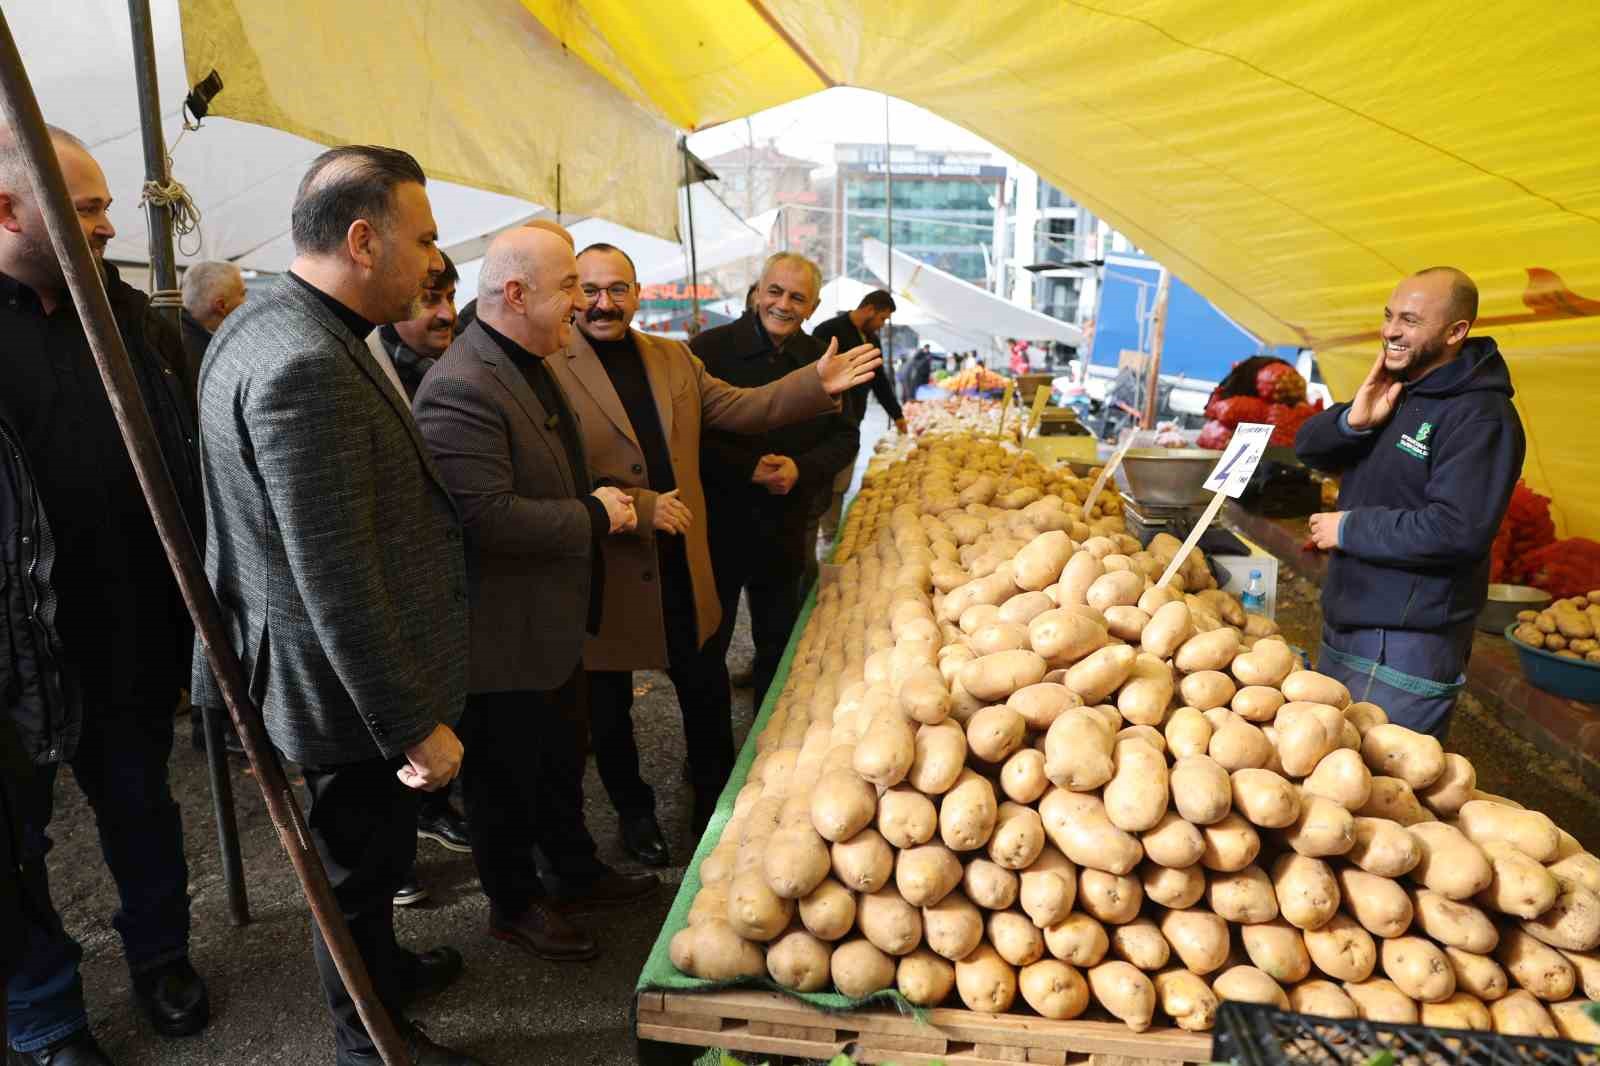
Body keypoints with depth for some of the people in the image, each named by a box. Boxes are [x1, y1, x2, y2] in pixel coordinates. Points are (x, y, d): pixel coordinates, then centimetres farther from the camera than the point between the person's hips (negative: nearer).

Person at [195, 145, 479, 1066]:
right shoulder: (306, 365, -28)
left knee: (373, 851, 28)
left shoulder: (291, 330, 6)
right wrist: (414, 727, -21)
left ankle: (384, 968, 51)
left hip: (359, 673, 10)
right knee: (362, 863, 12)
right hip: (350, 687, -10)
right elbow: (335, 580, -29)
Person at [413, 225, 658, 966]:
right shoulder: (461, 390, -25)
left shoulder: (532, 367, 9)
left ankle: (578, 875, 45)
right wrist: (594, 518, -21)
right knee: (507, 775, 11)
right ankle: (514, 905, 33)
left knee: (561, 758, 25)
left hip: (553, 620, 10)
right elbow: (489, 517, -32)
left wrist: (605, 503, 7)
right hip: (502, 635, -10)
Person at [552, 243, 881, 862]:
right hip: (608, 574, -4)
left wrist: (816, 384, -3)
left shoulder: (674, 358, 7)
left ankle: (716, 805, 39)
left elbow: (737, 408, 7)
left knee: (708, 693, 16)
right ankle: (634, 815, 39)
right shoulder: (551, 370, -13)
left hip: (683, 567, 5)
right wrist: (637, 507, -25)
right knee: (609, 707, 15)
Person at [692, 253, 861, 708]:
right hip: (716, 524, -3)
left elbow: (845, 436, 7)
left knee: (778, 645, 16)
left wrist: (800, 468, -11)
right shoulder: (710, 349, -8)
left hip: (785, 529, 4)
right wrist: (746, 468, -21)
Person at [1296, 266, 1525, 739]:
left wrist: (1350, 528, -17)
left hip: (1405, 649, -9)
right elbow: (1307, 448, 8)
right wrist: (1353, 421, -12)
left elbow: (1458, 531, -27)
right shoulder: (1394, 389, 11)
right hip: (1344, 628, 9)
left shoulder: (1481, 417, -17)